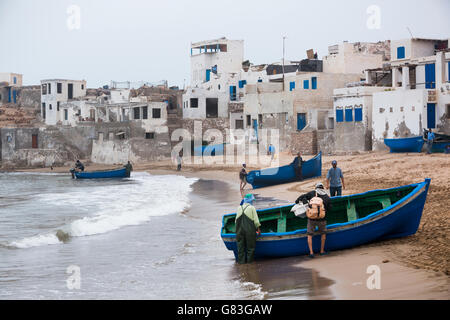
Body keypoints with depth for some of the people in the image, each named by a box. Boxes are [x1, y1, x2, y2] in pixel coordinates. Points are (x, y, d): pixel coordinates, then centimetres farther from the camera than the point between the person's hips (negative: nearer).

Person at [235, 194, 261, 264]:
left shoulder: (239, 208, 6)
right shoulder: (252, 208, -6)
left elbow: (236, 220, 9)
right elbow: (256, 220, -7)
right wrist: (258, 229, 3)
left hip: (240, 230, 4)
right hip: (249, 230, -4)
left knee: (240, 245, 8)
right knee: (250, 246, 7)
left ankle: (241, 260, 8)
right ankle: (249, 260, 10)